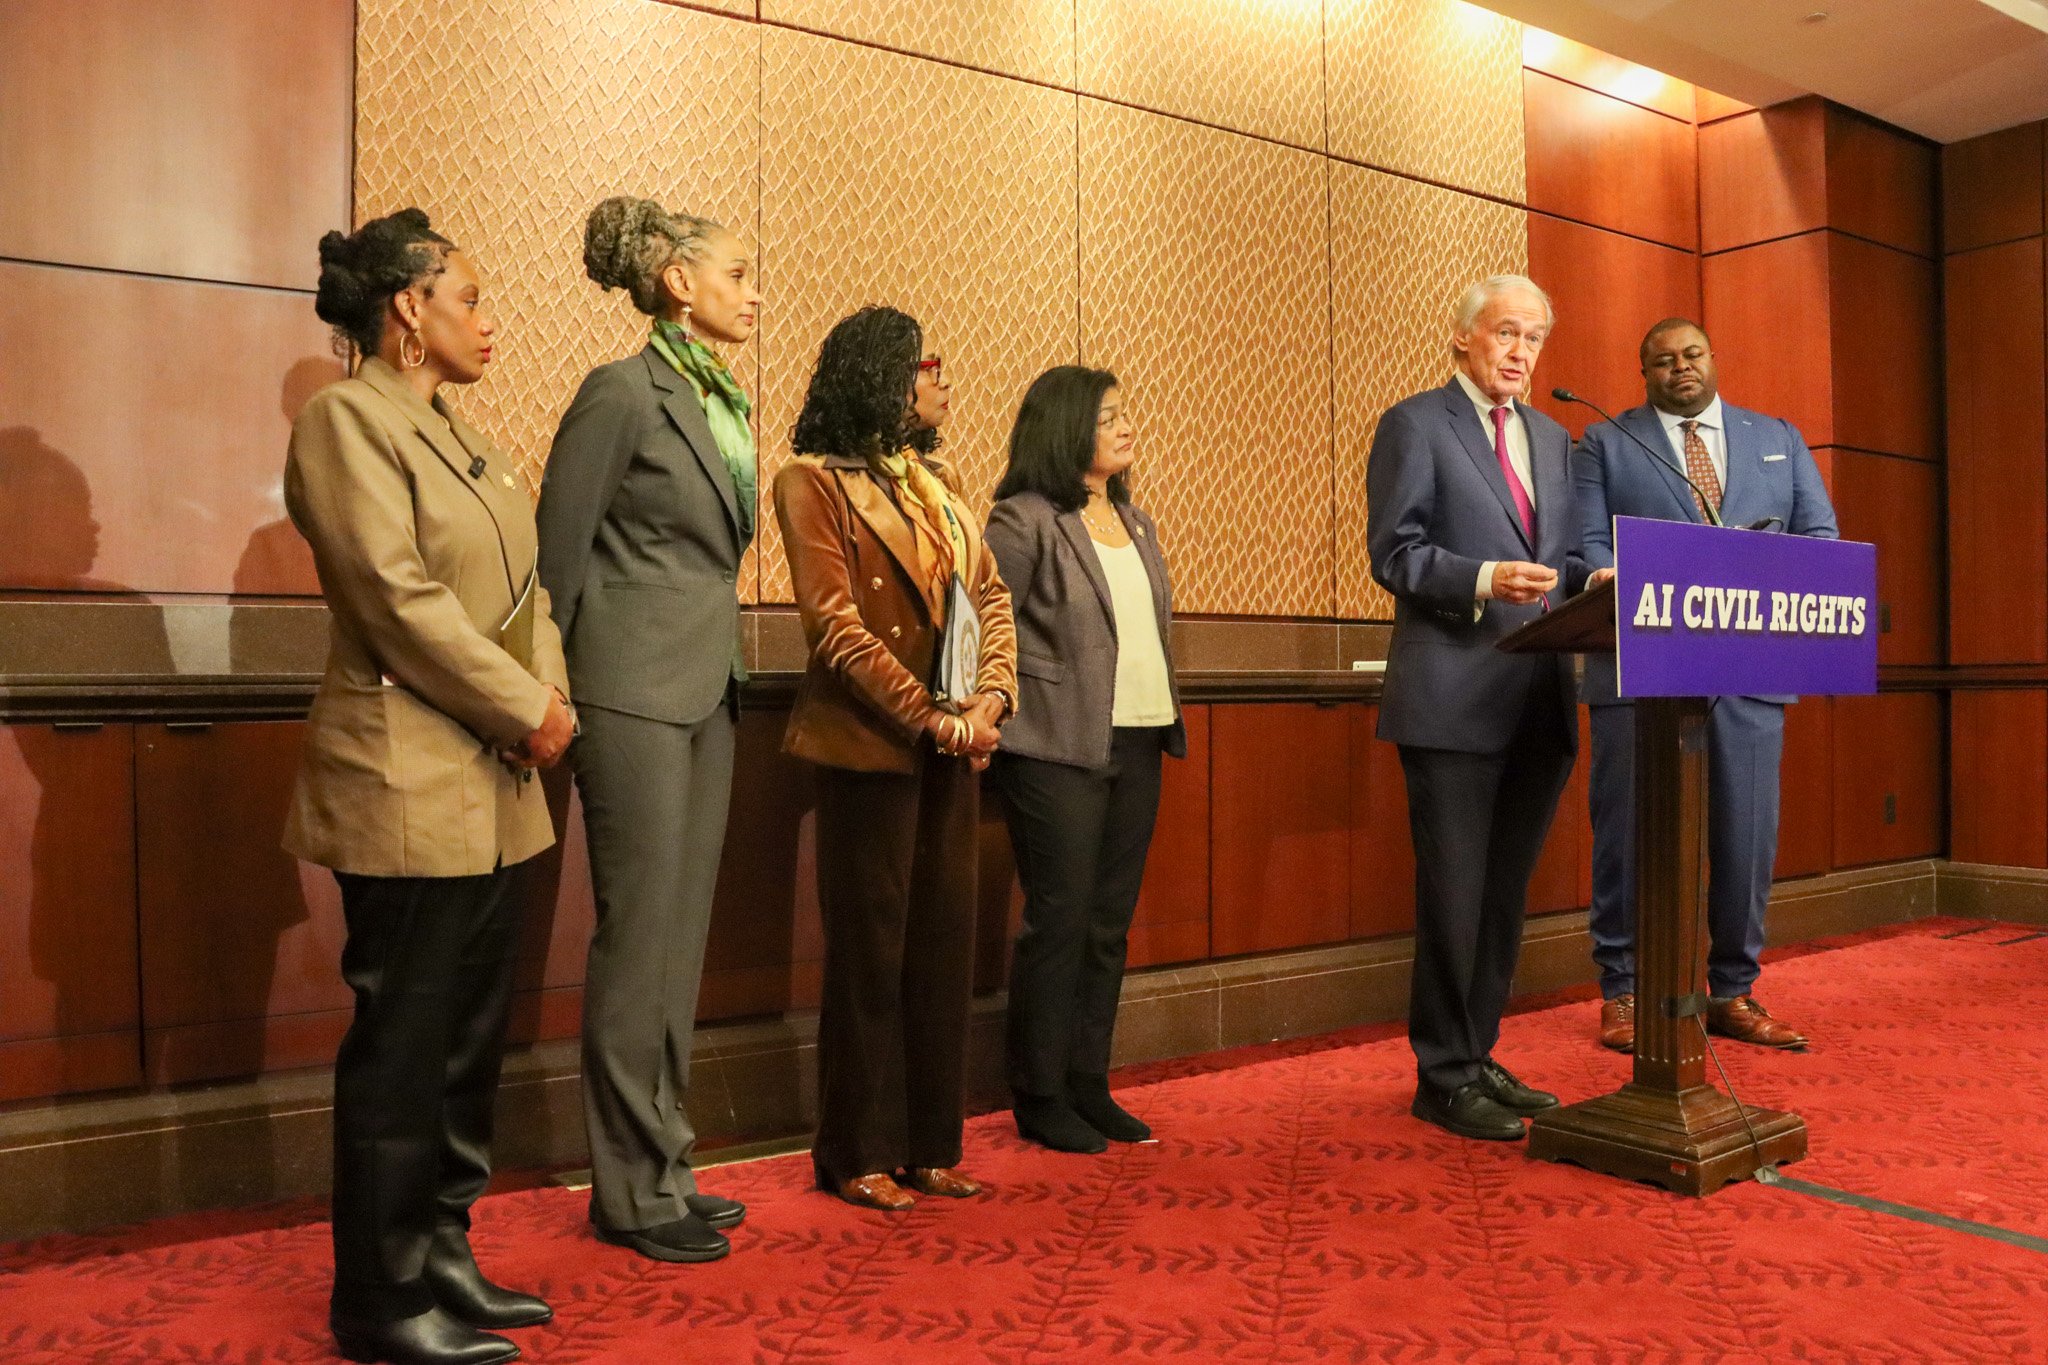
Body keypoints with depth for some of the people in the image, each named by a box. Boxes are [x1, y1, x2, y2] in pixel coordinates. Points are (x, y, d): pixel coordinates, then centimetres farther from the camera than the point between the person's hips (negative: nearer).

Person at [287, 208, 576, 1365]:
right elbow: (402, 601, -18)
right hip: (410, 788, -8)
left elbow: (524, 582, 14)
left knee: (473, 1038, 13)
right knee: (403, 1046, 1)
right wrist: (525, 713, -14)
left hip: (494, 789, 9)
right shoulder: (347, 421, -9)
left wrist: (552, 690, -3)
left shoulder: (460, 434, 18)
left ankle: (440, 1256, 27)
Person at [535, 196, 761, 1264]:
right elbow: (558, 555, -9)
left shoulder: (724, 403, 15)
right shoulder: (623, 392, -9)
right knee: (640, 936, -2)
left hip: (706, 693, 8)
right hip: (636, 693, -8)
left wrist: (723, 674, 17)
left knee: (682, 935, 11)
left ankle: (662, 1163, 23)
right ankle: (631, 1189, 11)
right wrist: (557, 699, -8)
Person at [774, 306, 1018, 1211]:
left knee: (944, 947, 9)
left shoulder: (938, 481, 17)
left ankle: (929, 1145, 22)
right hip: (871, 744, -6)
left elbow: (990, 595, 12)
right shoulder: (814, 482, -4)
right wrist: (927, 716, -16)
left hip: (952, 746, 7)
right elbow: (835, 624, -13)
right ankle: (858, 1155, 16)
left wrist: (992, 698, -5)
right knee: (871, 950, 1)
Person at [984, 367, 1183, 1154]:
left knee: (1110, 923, 10)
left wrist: (1166, 718, 14)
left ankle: (1089, 1086, 21)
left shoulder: (1135, 523, 17)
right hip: (1059, 749, -7)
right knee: (1059, 921, -2)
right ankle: (1041, 1099, 11)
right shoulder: (1025, 521, -7)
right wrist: (1004, 704, -10)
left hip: (1136, 746, 7)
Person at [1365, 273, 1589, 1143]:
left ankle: (1476, 1057, 24)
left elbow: (1562, 560, 21)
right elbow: (1394, 554, -9)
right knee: (1455, 896, -2)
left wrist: (1591, 580, 0)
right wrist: (1483, 579, -22)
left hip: (1539, 701, 7)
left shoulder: (1553, 439, 20)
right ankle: (1444, 1078, 10)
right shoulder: (1415, 425, 0)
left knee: (1505, 892, 12)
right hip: (1454, 699, -7)